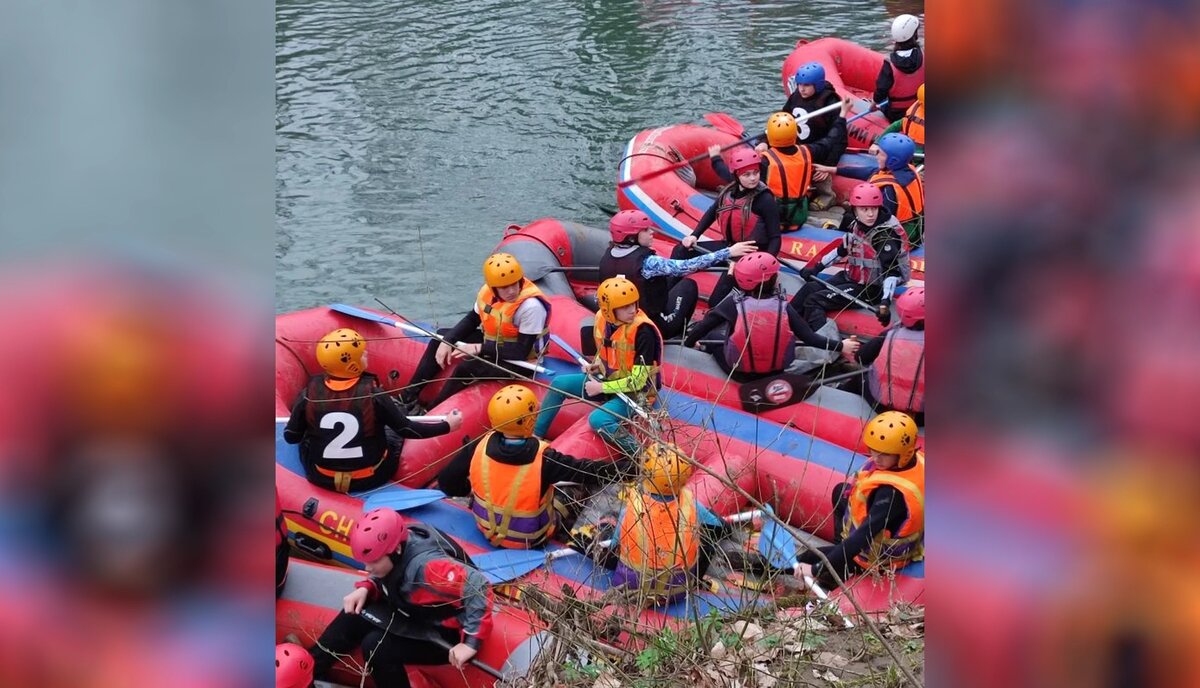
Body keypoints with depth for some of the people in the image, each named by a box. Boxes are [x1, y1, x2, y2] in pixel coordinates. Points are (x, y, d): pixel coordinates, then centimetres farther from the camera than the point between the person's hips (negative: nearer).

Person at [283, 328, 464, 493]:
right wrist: (447, 426, 0)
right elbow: (406, 429, -11)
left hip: (321, 479, 2)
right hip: (370, 480, -2)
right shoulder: (373, 395, -22)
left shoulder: (310, 393, -16)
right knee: (393, 425, 22)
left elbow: (291, 437, -5)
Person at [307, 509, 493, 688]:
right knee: (354, 615, 5)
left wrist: (471, 642, -39)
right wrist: (365, 589, -9)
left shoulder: (427, 565, -37)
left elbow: (479, 587, -42)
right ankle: (310, 670, 16)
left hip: (444, 634, -9)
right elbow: (385, 579, 12)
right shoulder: (397, 548, -11)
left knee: (376, 646, -21)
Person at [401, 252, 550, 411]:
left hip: (519, 362, -8)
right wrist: (447, 341, -8)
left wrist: (479, 348, -28)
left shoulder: (531, 306, -32)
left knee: (467, 369, -28)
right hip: (492, 344, 8)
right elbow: (472, 319, 6)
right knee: (441, 338, 11)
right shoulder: (487, 291, -11)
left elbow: (521, 351, -29)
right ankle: (408, 397, 12)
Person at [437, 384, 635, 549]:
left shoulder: (481, 447, -23)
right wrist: (631, 466, -24)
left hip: (487, 529, 4)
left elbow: (446, 481, -14)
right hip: (530, 540, -3)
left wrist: (471, 488, 6)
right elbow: (588, 471, -30)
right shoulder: (543, 459, -33)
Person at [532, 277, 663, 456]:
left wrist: (601, 388, -19)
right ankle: (535, 435, 16)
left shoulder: (643, 330, -28)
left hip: (637, 392, -8)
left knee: (598, 419, -31)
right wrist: (596, 365, -4)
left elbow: (638, 381, -25)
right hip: (608, 380, 8)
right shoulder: (602, 318, -7)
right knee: (559, 383, 3)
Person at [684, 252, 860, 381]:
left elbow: (704, 326, -9)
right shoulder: (784, 306, -14)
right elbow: (809, 337, -12)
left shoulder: (733, 304, -16)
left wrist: (689, 342, 11)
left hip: (739, 373, -1)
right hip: (776, 371, 1)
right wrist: (841, 346, 2)